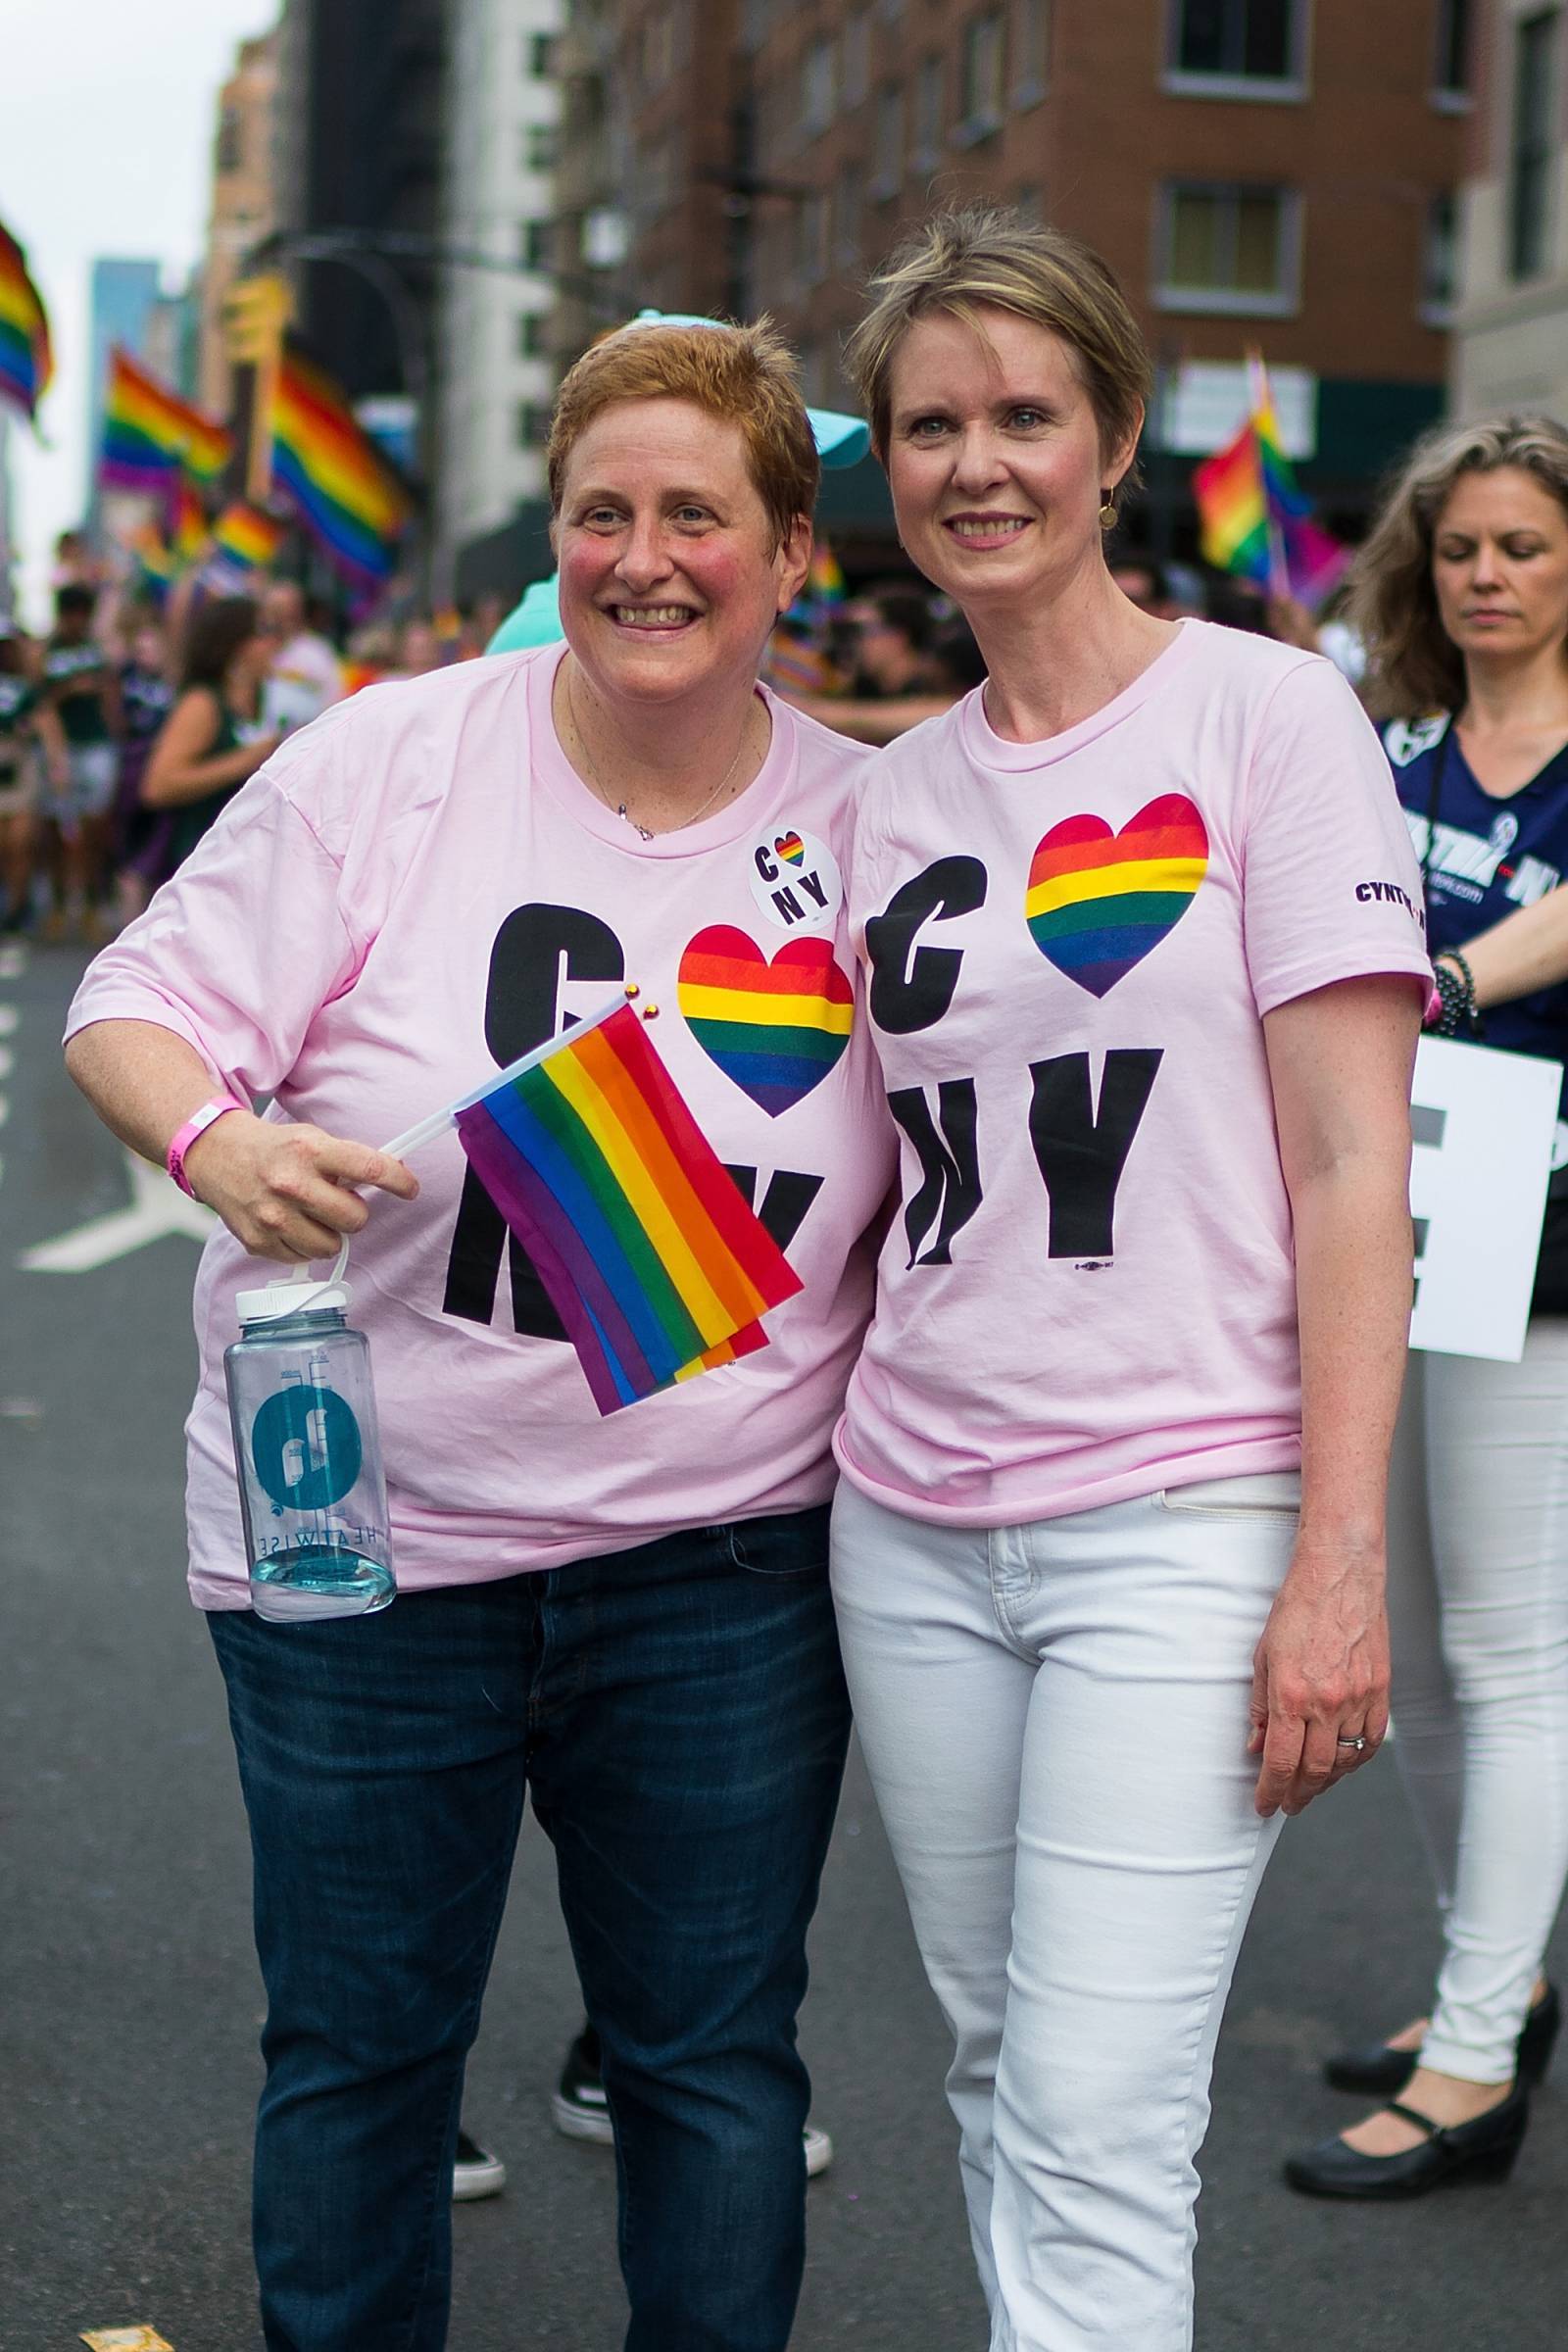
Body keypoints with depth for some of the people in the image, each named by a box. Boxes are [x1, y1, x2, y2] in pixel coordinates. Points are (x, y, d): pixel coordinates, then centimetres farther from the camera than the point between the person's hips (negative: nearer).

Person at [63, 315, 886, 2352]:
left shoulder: (865, 826, 1)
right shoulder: (390, 762, -6)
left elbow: (922, 1184, 11)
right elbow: (139, 1005, -4)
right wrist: (223, 1146, -25)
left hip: (724, 1554, 2)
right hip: (369, 1532, -1)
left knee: (716, 2062, 10)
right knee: (358, 2055, 11)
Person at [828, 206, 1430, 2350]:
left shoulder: (1265, 714, -4)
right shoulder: (894, 795, 11)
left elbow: (1351, 1167, -8)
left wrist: (1339, 1562, -14)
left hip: (1180, 1521, -5)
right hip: (913, 1527, 5)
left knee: (1093, 2139, -8)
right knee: (995, 2075, 13)